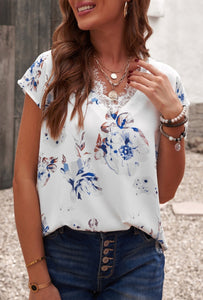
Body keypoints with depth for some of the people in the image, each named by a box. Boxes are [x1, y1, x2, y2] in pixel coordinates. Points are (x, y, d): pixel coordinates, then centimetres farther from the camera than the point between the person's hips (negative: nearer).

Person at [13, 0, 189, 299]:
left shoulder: (164, 82, 0)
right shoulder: (51, 68, -5)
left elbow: (164, 192, 3)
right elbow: (24, 177, -6)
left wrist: (173, 115, -10)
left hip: (137, 258, 1)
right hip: (61, 253, -1)